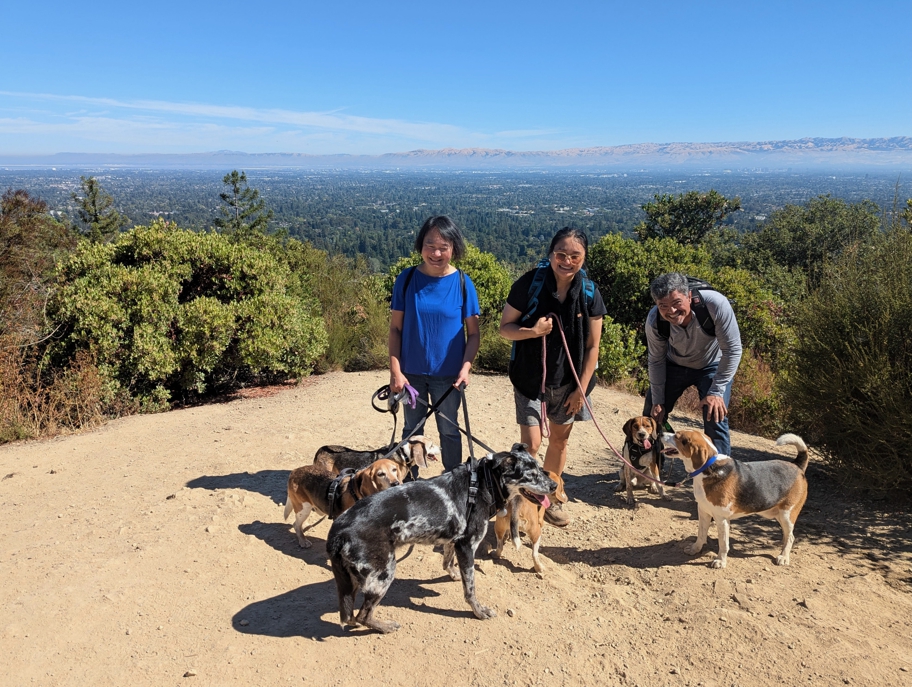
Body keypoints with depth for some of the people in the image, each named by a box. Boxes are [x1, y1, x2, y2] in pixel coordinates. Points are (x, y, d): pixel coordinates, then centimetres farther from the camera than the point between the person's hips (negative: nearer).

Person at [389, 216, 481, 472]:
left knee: (449, 431, 12)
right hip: (411, 372, 1)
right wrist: (395, 371, -9)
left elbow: (473, 333, -3)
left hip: (448, 374, -1)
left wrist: (465, 368, -15)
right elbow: (395, 328, -3)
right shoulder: (407, 279, -6)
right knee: (412, 430, 16)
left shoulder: (462, 283, -7)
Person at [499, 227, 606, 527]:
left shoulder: (589, 294, -9)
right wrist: (532, 331, -28)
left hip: (567, 380, 3)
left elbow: (592, 346, -3)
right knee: (531, 443, -7)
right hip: (529, 377, -3)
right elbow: (505, 327, -8)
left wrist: (581, 389, -5)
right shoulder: (529, 284, -16)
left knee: (560, 438, 15)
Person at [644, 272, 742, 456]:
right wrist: (658, 400, -6)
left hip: (712, 365, -2)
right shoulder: (654, 320, -27)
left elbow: (732, 350, -26)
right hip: (675, 365, 3)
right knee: (653, 416, 6)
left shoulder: (715, 304, -37)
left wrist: (716, 391, -28)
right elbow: (657, 361, -10)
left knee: (715, 419, -15)